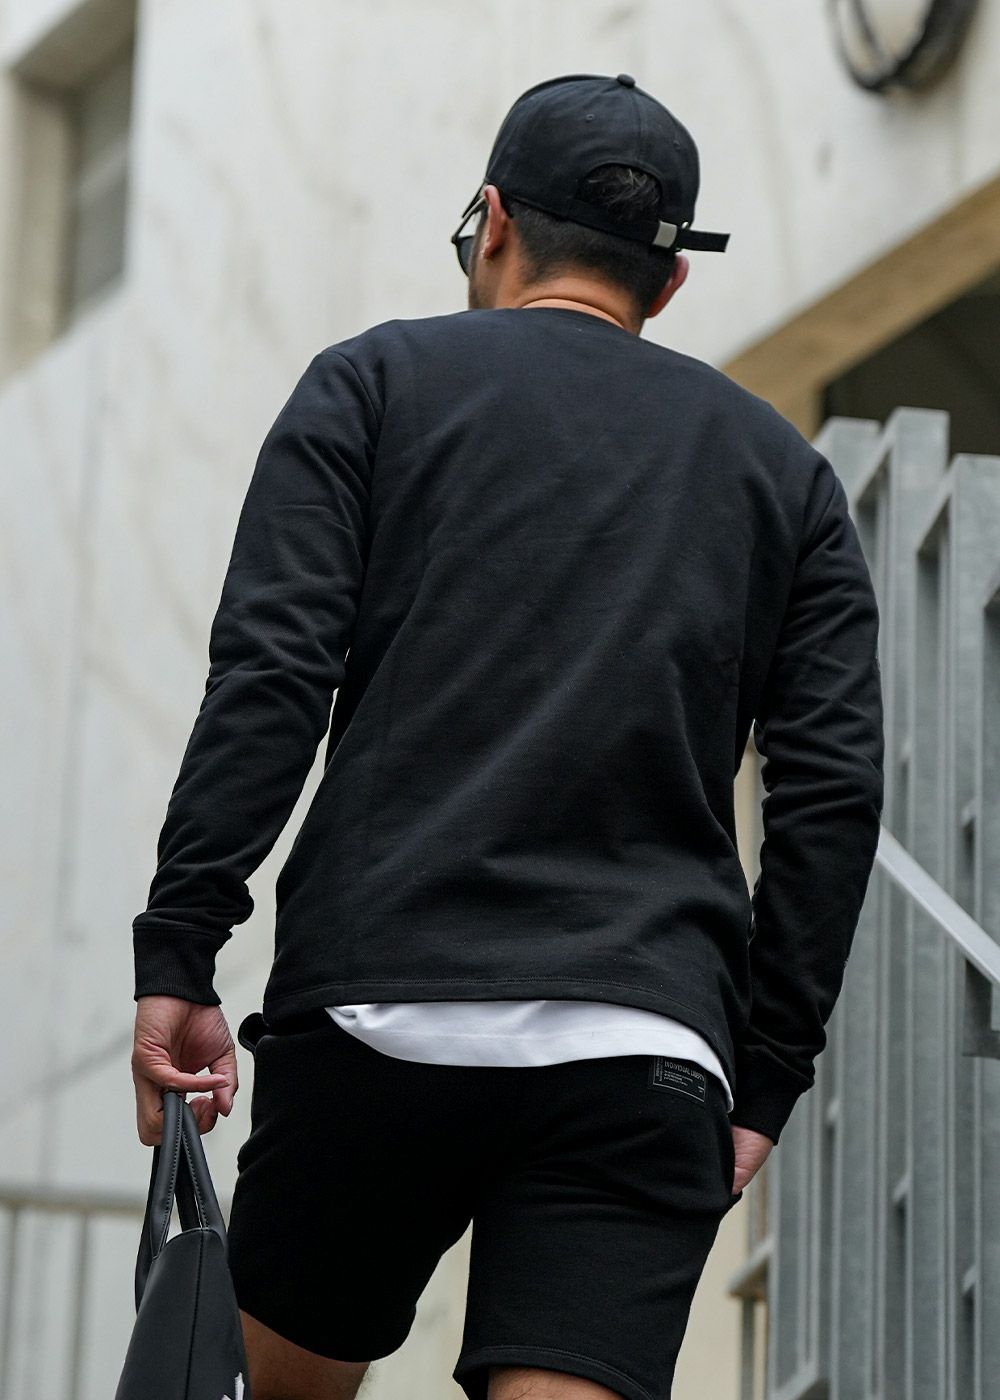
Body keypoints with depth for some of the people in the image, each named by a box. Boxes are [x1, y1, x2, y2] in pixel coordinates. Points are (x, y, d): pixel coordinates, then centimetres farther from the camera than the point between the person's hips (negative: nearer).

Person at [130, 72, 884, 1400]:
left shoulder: (377, 380, 12)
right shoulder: (783, 468, 19)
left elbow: (268, 680, -3)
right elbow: (834, 788, 9)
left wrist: (177, 955, -3)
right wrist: (765, 1076, 11)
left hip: (376, 1017, -1)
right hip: (645, 1058, 1)